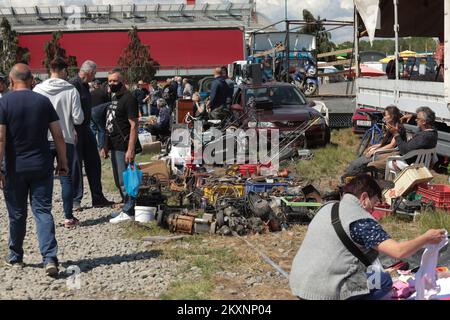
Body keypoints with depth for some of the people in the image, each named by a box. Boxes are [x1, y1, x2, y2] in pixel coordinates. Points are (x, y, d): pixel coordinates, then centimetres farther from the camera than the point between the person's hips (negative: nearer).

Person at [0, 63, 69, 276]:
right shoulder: (43, 101, 0)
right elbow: (58, 136, 0)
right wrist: (63, 163, 9)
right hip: (42, 167, 1)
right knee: (43, 212, 2)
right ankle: (50, 258, -11)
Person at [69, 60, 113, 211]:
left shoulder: (84, 86, 16)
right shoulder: (73, 85, -15)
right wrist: (72, 130, -27)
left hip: (85, 129, 10)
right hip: (75, 131, -10)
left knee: (94, 163, 11)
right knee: (76, 164, -2)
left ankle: (98, 198, 18)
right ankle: (75, 200, 6)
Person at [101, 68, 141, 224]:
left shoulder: (128, 99, -12)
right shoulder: (113, 98, 17)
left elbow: (134, 125, -17)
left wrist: (131, 149, -23)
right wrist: (106, 146, 19)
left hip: (124, 147, -10)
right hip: (114, 146, 10)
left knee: (125, 180, -6)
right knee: (119, 181, 15)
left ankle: (128, 212, 1)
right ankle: (127, 208, 25)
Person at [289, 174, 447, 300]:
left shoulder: (327, 208, 12)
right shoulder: (361, 220, -11)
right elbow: (399, 251, -15)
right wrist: (427, 238, 0)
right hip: (324, 292, -8)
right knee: (384, 280, 10)